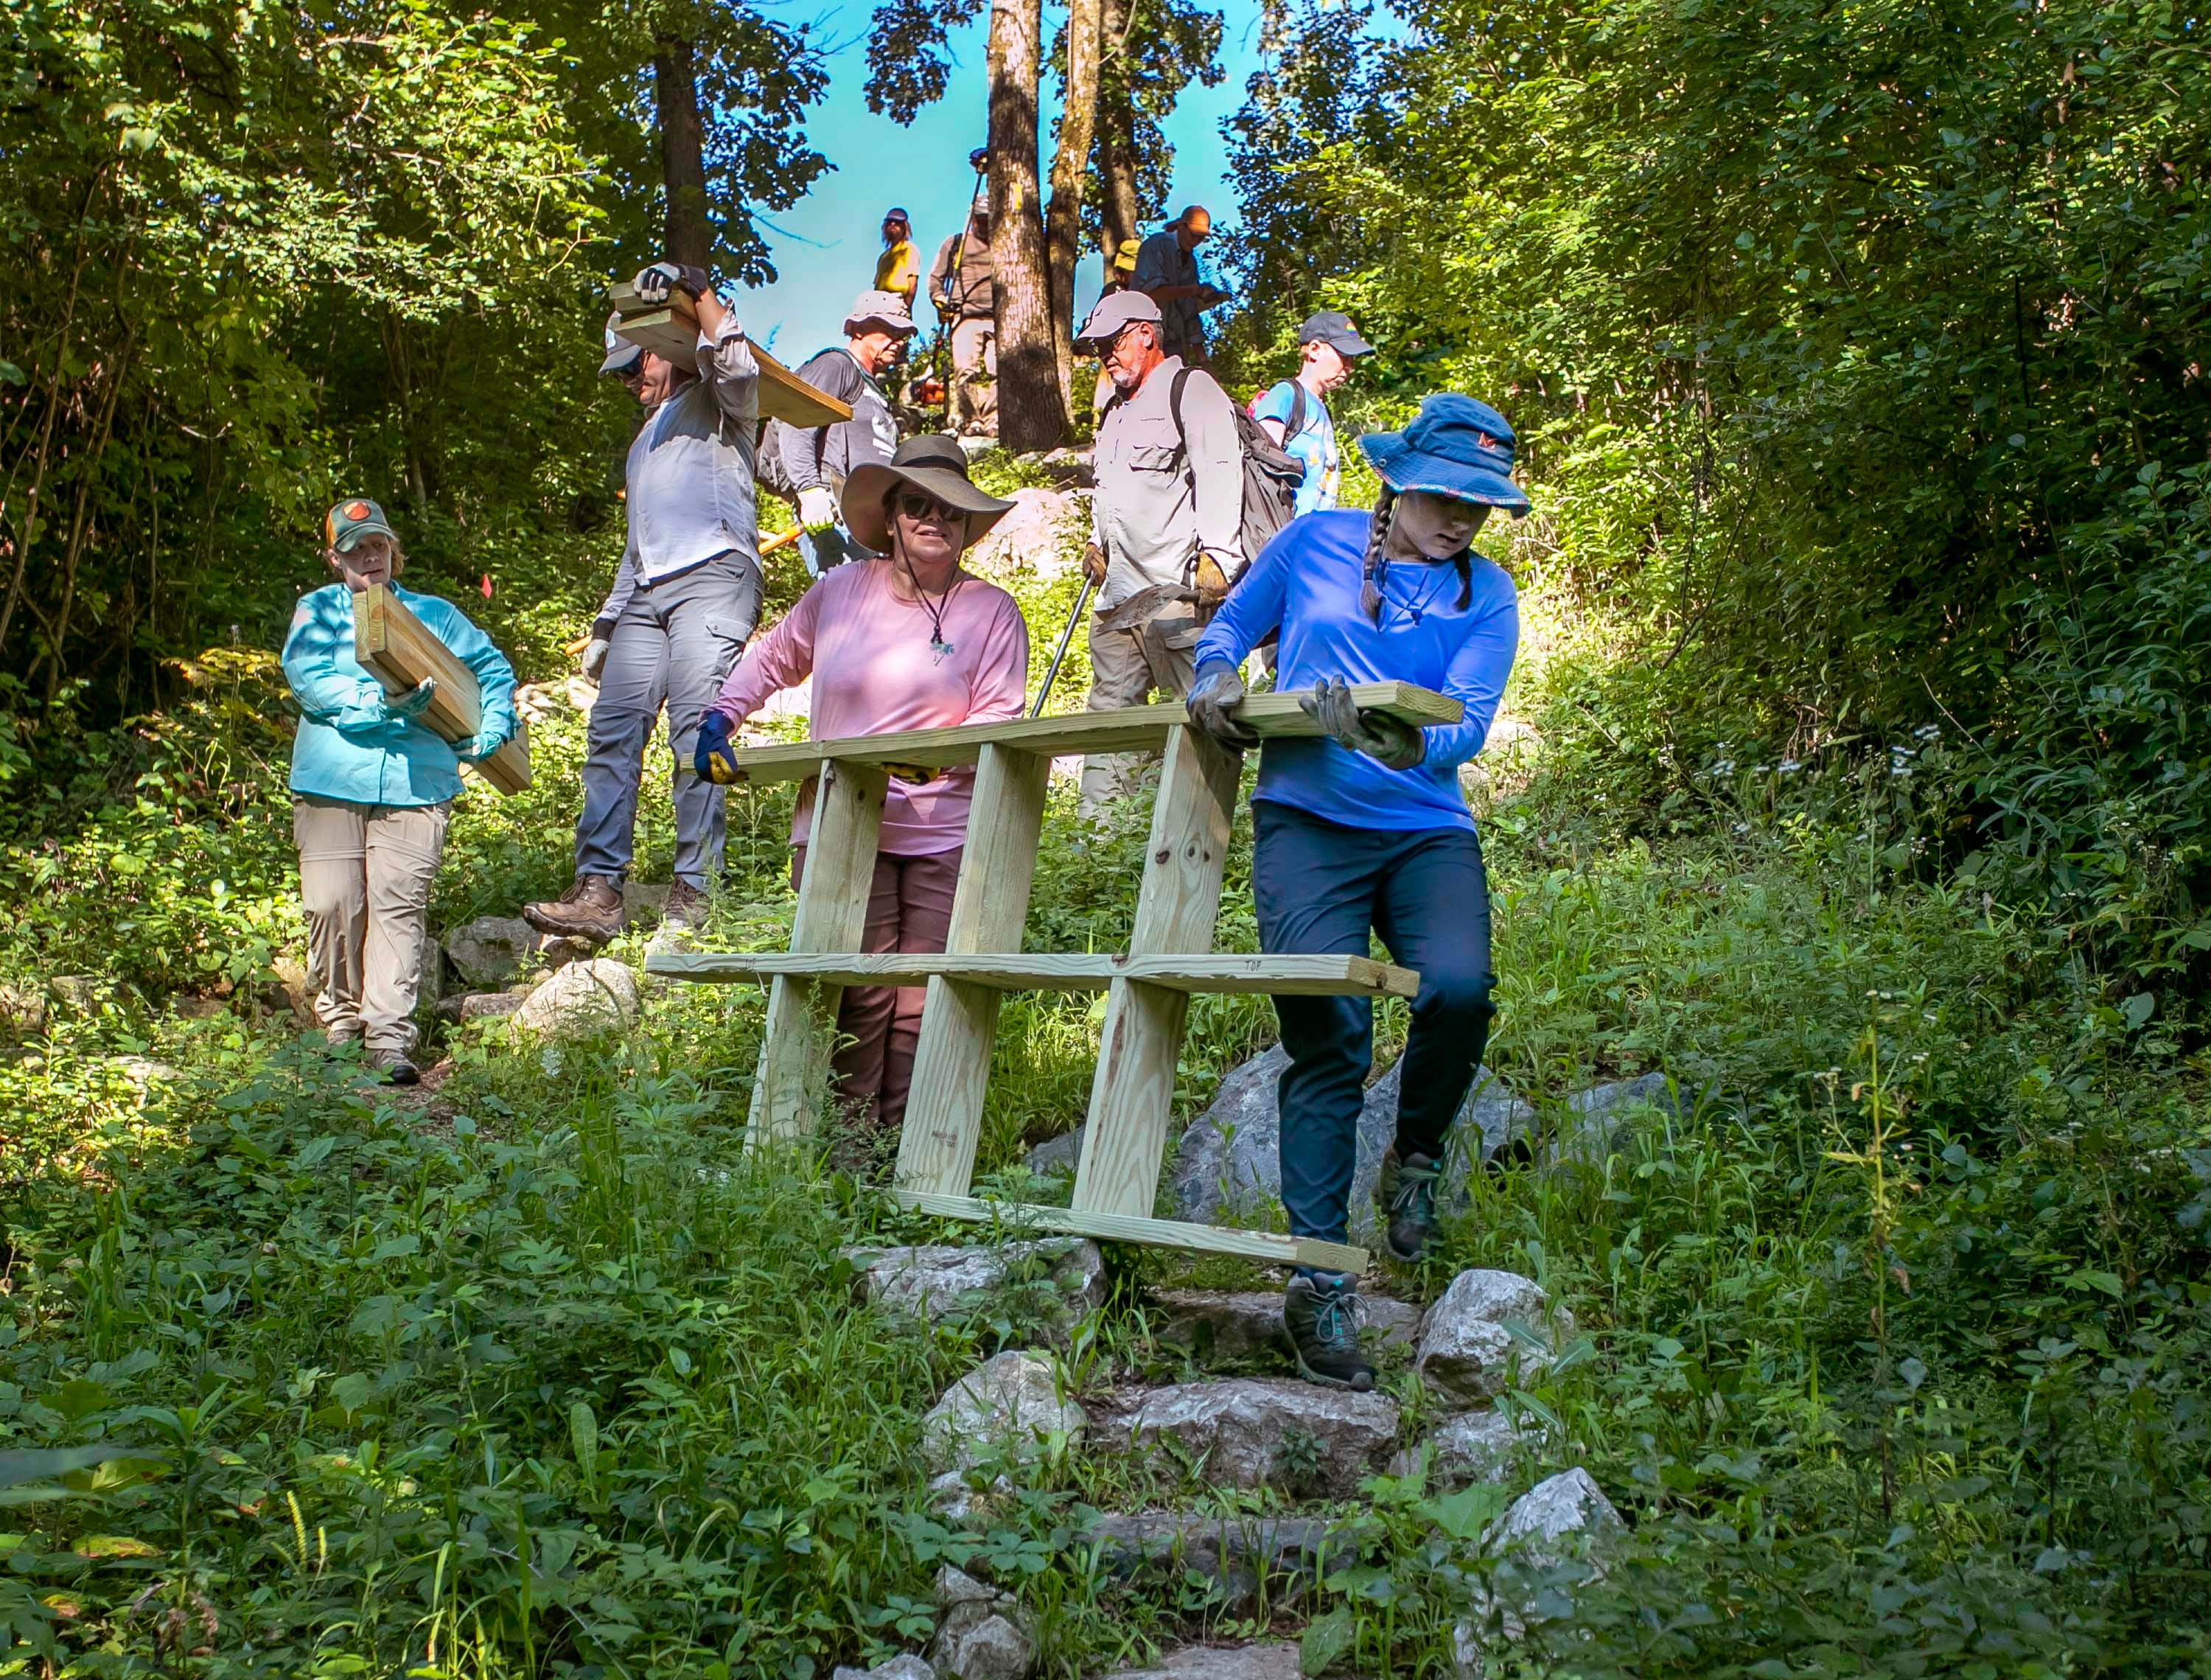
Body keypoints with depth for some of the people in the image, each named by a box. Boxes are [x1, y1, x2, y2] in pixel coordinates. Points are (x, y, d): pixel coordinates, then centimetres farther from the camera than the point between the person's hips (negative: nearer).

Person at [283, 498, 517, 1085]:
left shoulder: (432, 613, 18)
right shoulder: (317, 610, 13)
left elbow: (493, 667, 27)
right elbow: (306, 676, -5)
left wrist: (493, 726, 10)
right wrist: (380, 703, -18)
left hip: (415, 785, 0)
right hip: (331, 783, 0)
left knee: (398, 905, -9)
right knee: (332, 906, -4)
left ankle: (390, 1038, -10)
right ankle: (340, 1026, 13)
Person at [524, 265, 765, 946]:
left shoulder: (715, 403, 16)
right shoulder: (647, 436, 37)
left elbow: (736, 367, -11)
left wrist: (696, 288, -10)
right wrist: (607, 619, 27)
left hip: (712, 577, -7)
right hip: (647, 591, 8)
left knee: (696, 732, -17)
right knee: (611, 731, -7)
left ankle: (692, 895, -18)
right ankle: (598, 890, -10)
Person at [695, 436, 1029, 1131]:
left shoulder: (991, 611, 3)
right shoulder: (839, 591, 12)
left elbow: (998, 720, -5)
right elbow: (772, 659, 27)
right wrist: (718, 720, 15)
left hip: (944, 837, -1)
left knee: (924, 1007, -3)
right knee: (858, 995, -3)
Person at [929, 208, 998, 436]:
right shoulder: (954, 244, 17)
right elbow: (935, 278, 18)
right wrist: (940, 301, 0)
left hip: (998, 319, 2)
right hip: (966, 317, -1)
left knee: (999, 371, -12)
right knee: (965, 371, -14)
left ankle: (993, 421, -9)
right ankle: (970, 420, -6)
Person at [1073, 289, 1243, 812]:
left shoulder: (1191, 390, 0)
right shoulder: (1117, 410, 28)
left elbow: (1220, 474, -13)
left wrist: (1215, 555, -22)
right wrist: (1097, 544, 22)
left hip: (1175, 591, -9)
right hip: (1118, 592, 9)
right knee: (1109, 712, 7)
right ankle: (1097, 821, 9)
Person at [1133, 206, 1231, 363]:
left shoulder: (1191, 261, 15)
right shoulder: (1156, 245, -7)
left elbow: (1190, 309, 17)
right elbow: (1152, 290, -21)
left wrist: (1198, 345, 9)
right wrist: (1196, 290, -24)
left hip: (1172, 340, 7)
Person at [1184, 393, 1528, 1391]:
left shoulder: (1485, 596, 8)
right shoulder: (1313, 544, 8)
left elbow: (1469, 721, -6)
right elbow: (1230, 626, 21)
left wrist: (1407, 743, -27)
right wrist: (1213, 680, -1)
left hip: (1427, 832, 1)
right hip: (1307, 824, -1)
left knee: (1457, 989, -25)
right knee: (1328, 1036, -11)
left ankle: (1413, 1163, 6)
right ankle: (1318, 1277, -3)